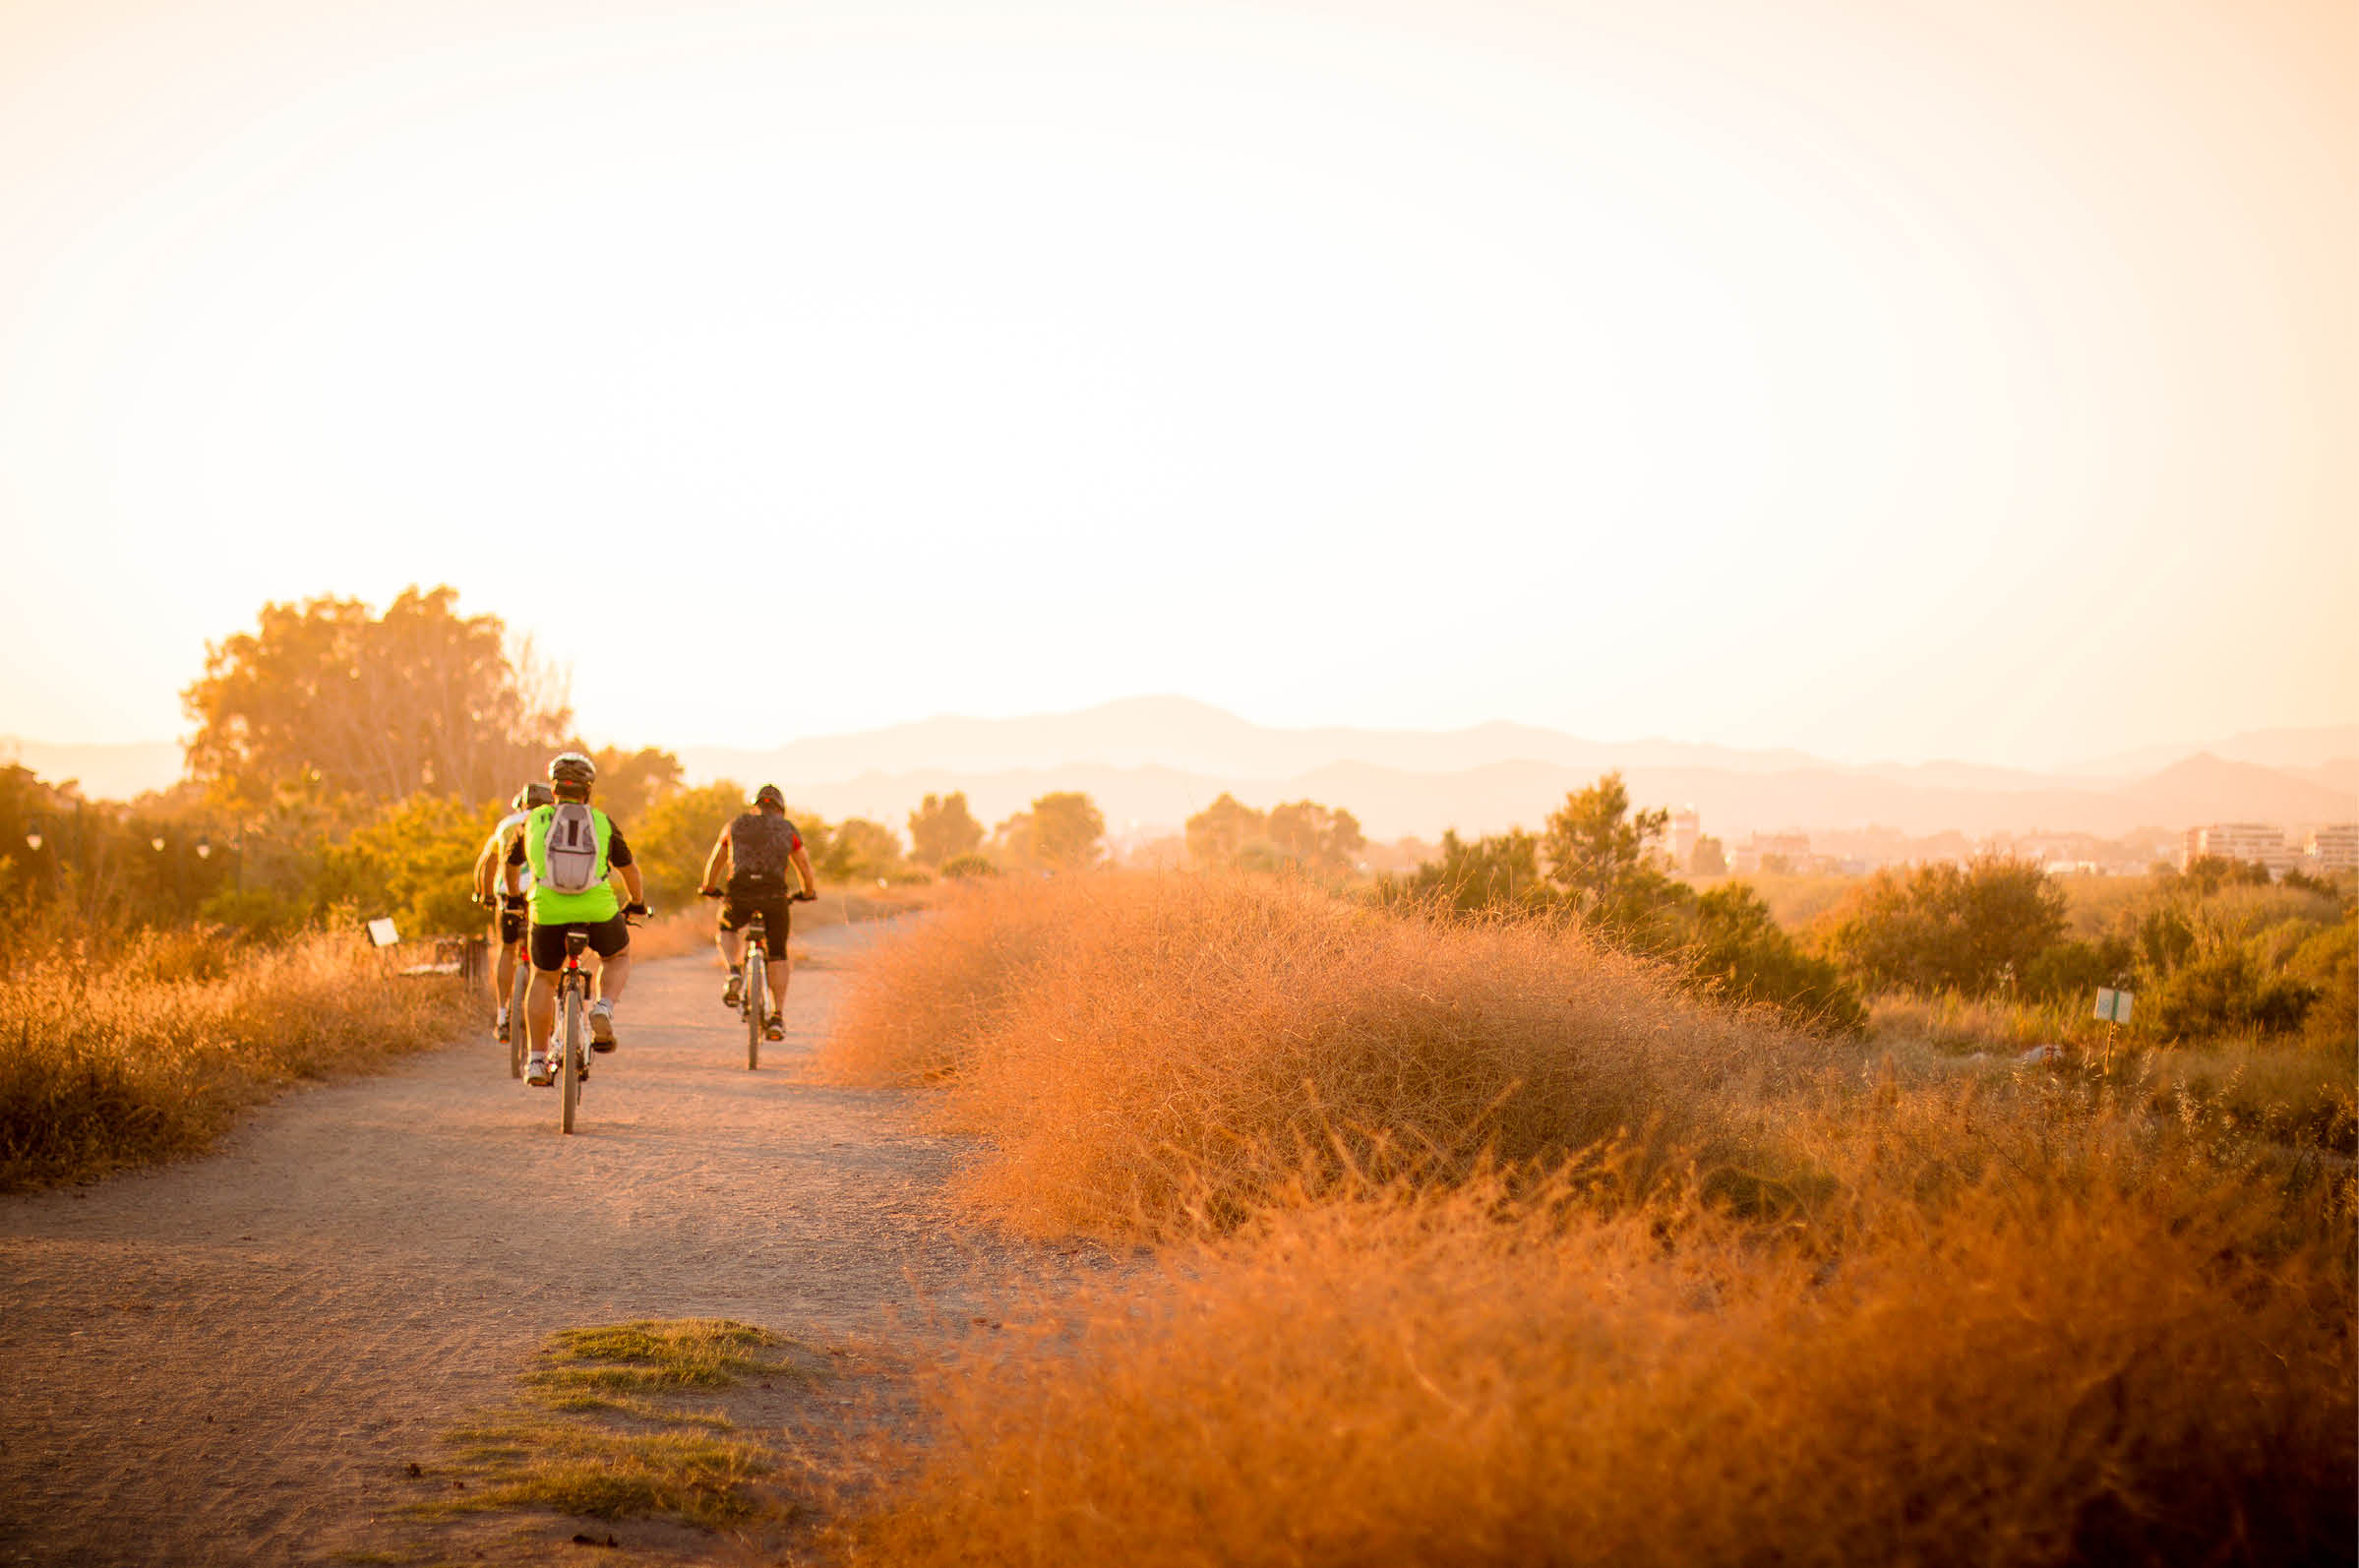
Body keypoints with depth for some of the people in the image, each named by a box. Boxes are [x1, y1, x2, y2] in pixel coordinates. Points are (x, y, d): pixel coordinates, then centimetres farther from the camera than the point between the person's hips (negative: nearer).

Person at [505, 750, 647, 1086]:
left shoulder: (534, 820, 17)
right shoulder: (602, 822, 15)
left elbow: (511, 865, 32)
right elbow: (628, 869, 27)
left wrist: (514, 897, 52)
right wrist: (637, 903, 45)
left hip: (547, 911, 1)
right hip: (598, 909, 0)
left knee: (543, 980, 22)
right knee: (618, 958, 28)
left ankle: (537, 1060, 16)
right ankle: (603, 1010, 1)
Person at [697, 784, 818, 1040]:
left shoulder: (735, 824, 21)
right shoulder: (787, 829, 18)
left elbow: (714, 863, 28)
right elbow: (805, 868, 18)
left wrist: (709, 889, 46)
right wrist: (807, 893, 36)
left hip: (740, 894, 0)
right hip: (774, 894, 0)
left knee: (726, 931, 31)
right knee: (777, 954, 15)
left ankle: (735, 973, 2)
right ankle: (777, 1017, 5)